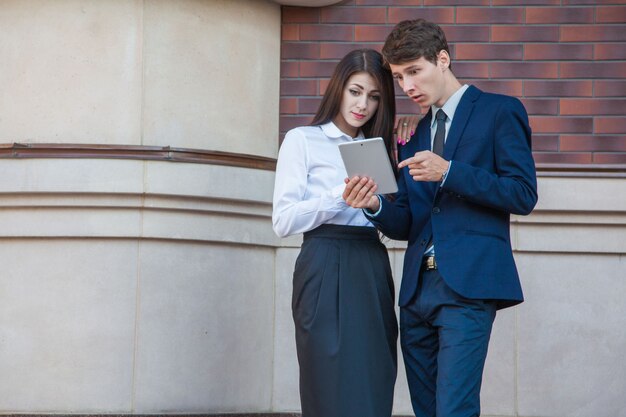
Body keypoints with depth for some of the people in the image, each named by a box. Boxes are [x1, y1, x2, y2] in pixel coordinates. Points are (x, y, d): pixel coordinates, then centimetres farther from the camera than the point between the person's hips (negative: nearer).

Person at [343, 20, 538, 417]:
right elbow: (405, 226, 17)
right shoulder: (415, 135, 21)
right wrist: (375, 205, -5)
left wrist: (449, 172, -15)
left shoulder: (499, 112, 2)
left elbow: (524, 194, -6)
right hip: (418, 290, 7)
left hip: (468, 284, -7)